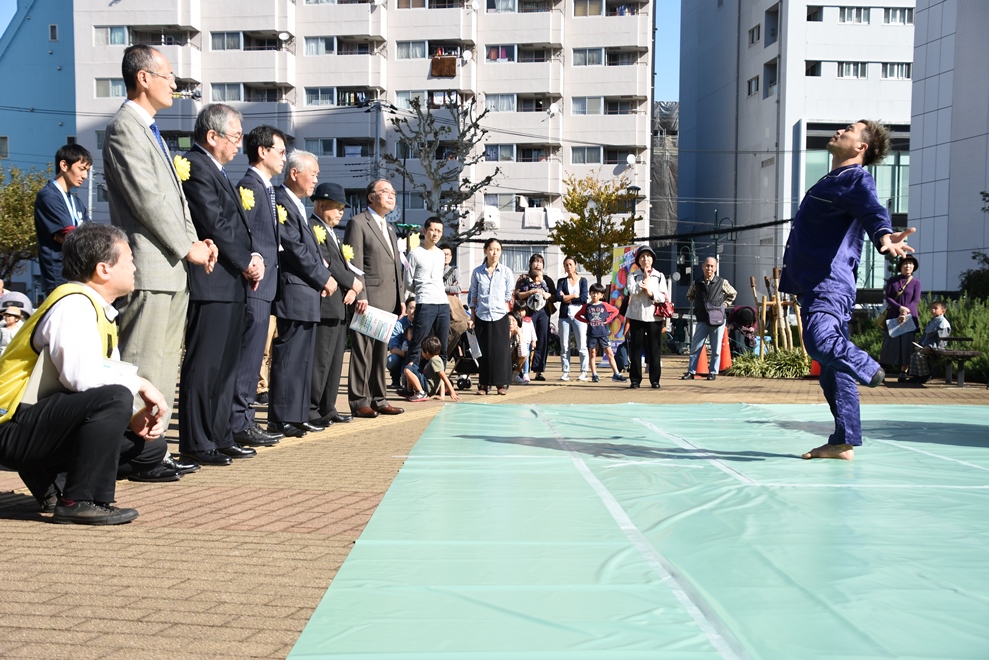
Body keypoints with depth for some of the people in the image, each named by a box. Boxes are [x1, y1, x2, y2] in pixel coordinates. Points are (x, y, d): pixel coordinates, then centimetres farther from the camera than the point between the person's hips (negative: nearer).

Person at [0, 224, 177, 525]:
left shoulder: (100, 311, 12)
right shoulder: (73, 304, -17)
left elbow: (106, 379, 12)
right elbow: (82, 376, -31)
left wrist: (133, 418, -5)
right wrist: (140, 384, -18)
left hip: (50, 421, 9)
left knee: (149, 446, 7)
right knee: (114, 398, -31)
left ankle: (50, 479, 11)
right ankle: (80, 501, -22)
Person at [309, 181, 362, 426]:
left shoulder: (332, 233, 24)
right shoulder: (312, 228, -8)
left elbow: (344, 265, 20)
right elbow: (325, 264, -18)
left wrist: (353, 289, 1)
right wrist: (352, 282, -9)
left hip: (339, 306, 10)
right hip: (324, 305, -10)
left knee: (335, 360, 12)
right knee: (319, 359, -8)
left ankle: (327, 408, 18)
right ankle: (310, 410, -2)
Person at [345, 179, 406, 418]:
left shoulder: (390, 228, 23)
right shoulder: (358, 223, -3)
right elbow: (355, 263, -11)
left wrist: (401, 297, 15)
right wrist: (360, 296, -19)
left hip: (388, 300, 8)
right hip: (368, 298, -8)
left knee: (381, 352, 11)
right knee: (363, 351, -4)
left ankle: (379, 400, 16)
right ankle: (359, 401, 1)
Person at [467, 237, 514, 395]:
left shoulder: (506, 272, 3)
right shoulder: (477, 272, 5)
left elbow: (509, 297, 6)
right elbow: (472, 297, 9)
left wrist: (505, 311, 1)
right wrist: (472, 318, 6)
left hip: (500, 317, -1)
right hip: (481, 317, 1)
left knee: (501, 350, -2)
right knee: (483, 351, 3)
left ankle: (502, 383, 7)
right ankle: (483, 384, 11)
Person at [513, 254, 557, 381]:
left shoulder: (547, 280, 16)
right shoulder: (524, 279, 7)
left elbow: (555, 296, 17)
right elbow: (517, 295, -4)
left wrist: (548, 295, -3)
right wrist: (532, 291, -13)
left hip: (544, 312, 3)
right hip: (529, 312, -3)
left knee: (543, 341, -1)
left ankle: (538, 371, 4)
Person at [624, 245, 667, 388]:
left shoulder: (659, 276, 10)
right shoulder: (633, 275, 7)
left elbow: (663, 297, 0)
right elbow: (632, 291, -12)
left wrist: (651, 293, -15)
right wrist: (644, 280, -8)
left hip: (654, 316, 1)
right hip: (637, 315, 0)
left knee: (654, 348, 1)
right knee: (636, 348, 0)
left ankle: (655, 379, 7)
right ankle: (635, 379, 6)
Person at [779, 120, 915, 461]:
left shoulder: (857, 180, -3)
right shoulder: (830, 182, 24)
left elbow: (873, 211, -25)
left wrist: (884, 236, -47)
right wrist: (790, 284, 33)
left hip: (831, 283, -9)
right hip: (813, 285, 9)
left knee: (821, 341, -30)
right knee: (831, 370, 9)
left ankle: (868, 368, -1)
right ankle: (844, 442, 14)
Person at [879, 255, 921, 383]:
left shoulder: (916, 282, 4)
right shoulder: (892, 280, 6)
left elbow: (915, 301, -4)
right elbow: (887, 297, -1)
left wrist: (905, 314, -17)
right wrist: (900, 308, -17)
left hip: (909, 317, -1)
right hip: (893, 316, 1)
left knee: (907, 344, -4)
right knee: (890, 342, 0)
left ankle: (903, 373, -1)